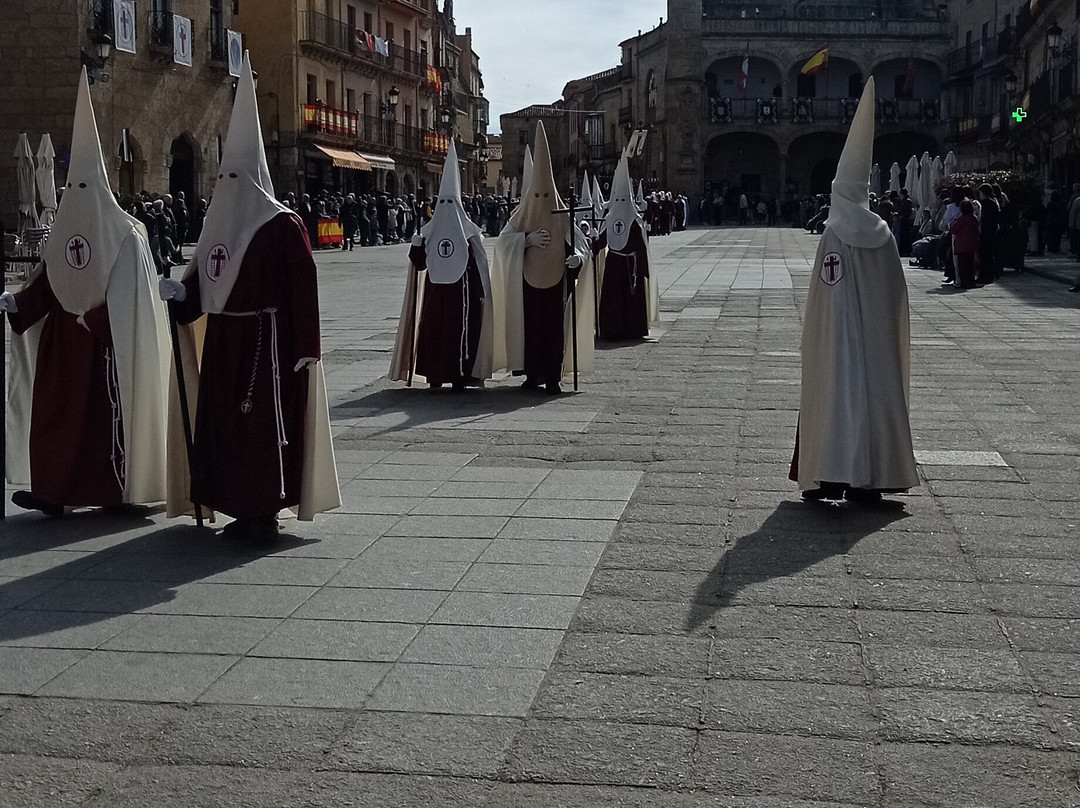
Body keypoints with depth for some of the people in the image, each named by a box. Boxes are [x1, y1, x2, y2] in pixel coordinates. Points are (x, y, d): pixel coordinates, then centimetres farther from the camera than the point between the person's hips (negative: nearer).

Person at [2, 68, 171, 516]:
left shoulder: (124, 234, -9)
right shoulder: (63, 229, 9)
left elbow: (127, 295, -14)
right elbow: (44, 284, 9)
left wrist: (91, 317, -16)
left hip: (105, 343, -6)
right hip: (62, 339, 6)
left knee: (109, 409, -2)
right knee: (54, 409, 5)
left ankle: (116, 487, 8)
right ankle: (52, 490, 10)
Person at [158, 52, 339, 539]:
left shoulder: (282, 225, -11)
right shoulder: (221, 222, 10)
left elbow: (302, 290, -14)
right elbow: (203, 281, 14)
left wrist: (304, 349, -17)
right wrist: (178, 293, -7)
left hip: (265, 340, -8)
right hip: (224, 341, 8)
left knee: (264, 422, -3)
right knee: (225, 420, 10)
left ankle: (264, 512, 6)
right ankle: (244, 508, 20)